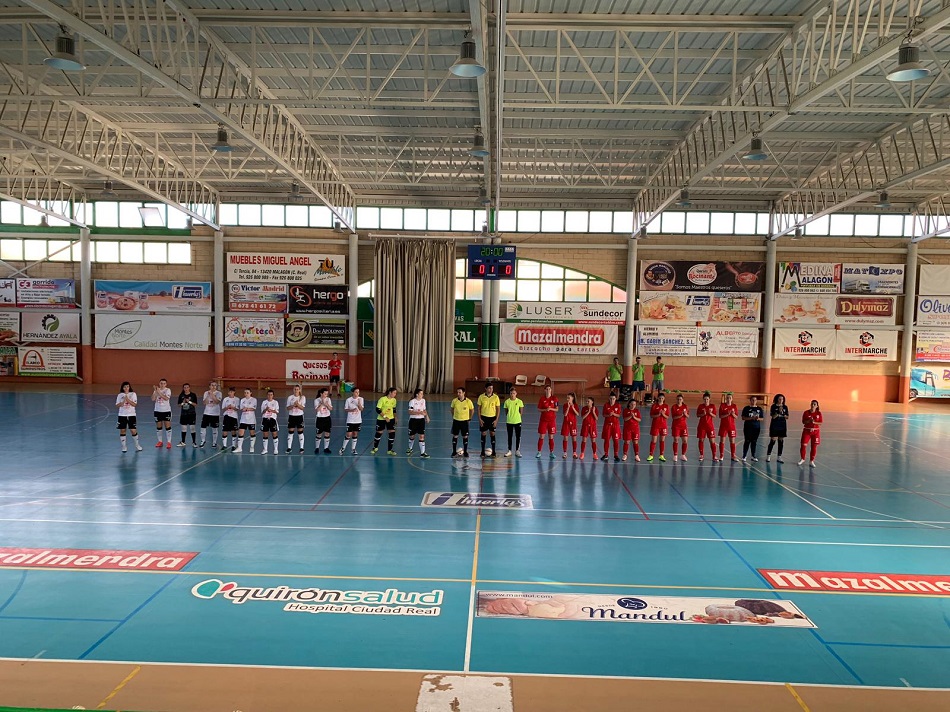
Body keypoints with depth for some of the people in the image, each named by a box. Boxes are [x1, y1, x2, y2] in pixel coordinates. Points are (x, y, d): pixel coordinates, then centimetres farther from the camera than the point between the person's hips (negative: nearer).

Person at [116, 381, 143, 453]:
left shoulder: (133, 394, 0)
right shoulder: (120, 395, 3)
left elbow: (134, 404, -8)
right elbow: (118, 405, -4)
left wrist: (128, 399, -18)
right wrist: (124, 401, -18)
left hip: (131, 415, -1)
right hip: (122, 415, 1)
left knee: (134, 430, -2)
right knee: (122, 431, 3)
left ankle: (137, 445, 13)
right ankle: (124, 447, 14)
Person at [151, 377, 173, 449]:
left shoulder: (168, 390, -5)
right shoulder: (156, 390, 4)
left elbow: (166, 398, -22)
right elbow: (153, 399, -8)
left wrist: (159, 392, -26)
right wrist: (155, 391, -17)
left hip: (166, 411, -3)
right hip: (157, 410, 4)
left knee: (168, 426, -4)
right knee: (158, 427, 10)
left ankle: (169, 442, 1)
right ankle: (160, 441, 21)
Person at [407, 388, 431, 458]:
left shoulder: (423, 400, 4)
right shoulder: (412, 401, -13)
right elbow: (410, 412, -19)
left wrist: (426, 416, 1)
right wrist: (419, 412, -27)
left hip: (421, 420, 3)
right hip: (413, 420, -3)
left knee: (422, 436, -6)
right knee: (412, 436, 12)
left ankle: (422, 453, -4)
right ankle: (410, 449, 39)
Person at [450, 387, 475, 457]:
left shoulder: (468, 401, -12)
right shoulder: (454, 400, -7)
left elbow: (472, 410, 3)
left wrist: (469, 418, 6)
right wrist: (454, 416, 9)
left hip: (465, 421, -2)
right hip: (456, 420, 2)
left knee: (465, 436, 4)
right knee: (455, 436, 5)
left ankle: (465, 452, 16)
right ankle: (454, 452, 15)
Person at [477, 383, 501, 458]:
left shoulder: (495, 397, -4)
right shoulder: (481, 397, -4)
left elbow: (498, 408, 0)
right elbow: (479, 408, 1)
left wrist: (496, 419, -6)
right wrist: (479, 419, -5)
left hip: (492, 418, 0)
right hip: (483, 417, 0)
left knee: (492, 434, 3)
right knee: (483, 434, 4)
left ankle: (493, 452, 12)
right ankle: (483, 451, 14)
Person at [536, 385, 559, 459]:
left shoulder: (554, 398, 0)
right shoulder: (542, 399, 0)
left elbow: (556, 409, 0)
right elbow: (539, 409, 0)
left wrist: (551, 409, -18)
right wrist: (545, 409, -17)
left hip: (552, 420, 0)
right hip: (543, 420, 0)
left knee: (551, 437, 4)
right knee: (541, 436, -1)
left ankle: (551, 452, 12)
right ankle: (539, 452, 5)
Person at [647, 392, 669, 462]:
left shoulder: (666, 406, 1)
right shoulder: (654, 406, -3)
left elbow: (667, 417, -1)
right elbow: (651, 416, -6)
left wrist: (663, 414, -20)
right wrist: (658, 415, -21)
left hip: (663, 425, 2)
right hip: (655, 425, -2)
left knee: (662, 440, 7)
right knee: (653, 440, 0)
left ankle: (661, 456, 15)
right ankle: (651, 455, 7)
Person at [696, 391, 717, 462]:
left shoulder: (712, 406, 1)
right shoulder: (700, 406, 0)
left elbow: (714, 416, -1)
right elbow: (697, 415, -1)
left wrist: (710, 413, -20)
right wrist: (703, 414, -18)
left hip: (710, 425, 0)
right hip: (702, 425, 0)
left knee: (712, 441, -3)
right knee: (701, 440, 4)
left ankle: (714, 456, 0)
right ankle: (701, 455, 17)